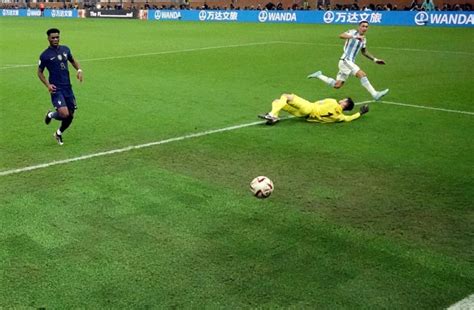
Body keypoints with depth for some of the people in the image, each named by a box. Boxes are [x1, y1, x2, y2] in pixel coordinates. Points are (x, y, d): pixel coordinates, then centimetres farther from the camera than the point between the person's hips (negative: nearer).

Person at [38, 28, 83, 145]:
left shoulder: (65, 49, 7)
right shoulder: (45, 55, -6)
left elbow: (73, 60, 24)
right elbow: (40, 72, 4)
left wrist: (79, 70, 3)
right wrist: (47, 85, -11)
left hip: (68, 87, 5)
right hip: (56, 89, -5)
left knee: (70, 116, 8)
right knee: (64, 114, -21)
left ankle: (59, 133, 35)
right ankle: (51, 115, 15)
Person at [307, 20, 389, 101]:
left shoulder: (363, 40, 15)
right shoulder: (353, 32, -7)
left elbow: (364, 52, 31)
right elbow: (341, 35, -26)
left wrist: (375, 60, 26)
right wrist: (355, 37, -39)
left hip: (350, 62, 8)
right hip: (345, 60, -8)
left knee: (337, 85, 8)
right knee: (362, 74, -21)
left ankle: (319, 75, 21)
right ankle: (375, 94, -18)